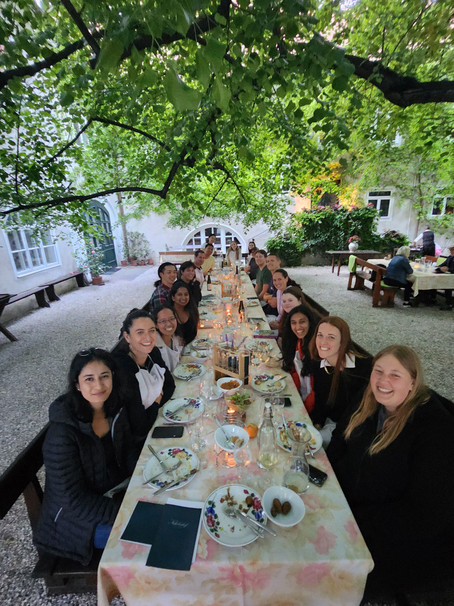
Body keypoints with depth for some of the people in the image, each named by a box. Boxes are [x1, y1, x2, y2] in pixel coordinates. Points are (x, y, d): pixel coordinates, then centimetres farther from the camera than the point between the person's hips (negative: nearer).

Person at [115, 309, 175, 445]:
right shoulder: (122, 372, -30)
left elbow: (170, 384, 7)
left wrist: (158, 400, -11)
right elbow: (140, 430, -27)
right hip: (139, 442, -6)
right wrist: (156, 403, -10)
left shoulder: (153, 352, -9)